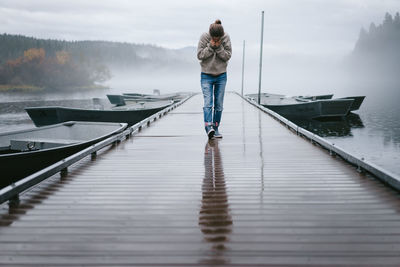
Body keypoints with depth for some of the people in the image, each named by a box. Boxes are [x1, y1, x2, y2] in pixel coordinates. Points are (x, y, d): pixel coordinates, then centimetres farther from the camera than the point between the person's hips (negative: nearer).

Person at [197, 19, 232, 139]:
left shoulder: (226, 38, -8)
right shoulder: (204, 37, -11)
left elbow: (228, 56, -8)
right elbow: (199, 55, -12)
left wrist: (219, 47, -21)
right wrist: (211, 46, -21)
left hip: (221, 76, 2)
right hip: (206, 76, -2)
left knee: (219, 104, 4)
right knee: (208, 102, -15)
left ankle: (216, 129, 12)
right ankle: (208, 127, -24)